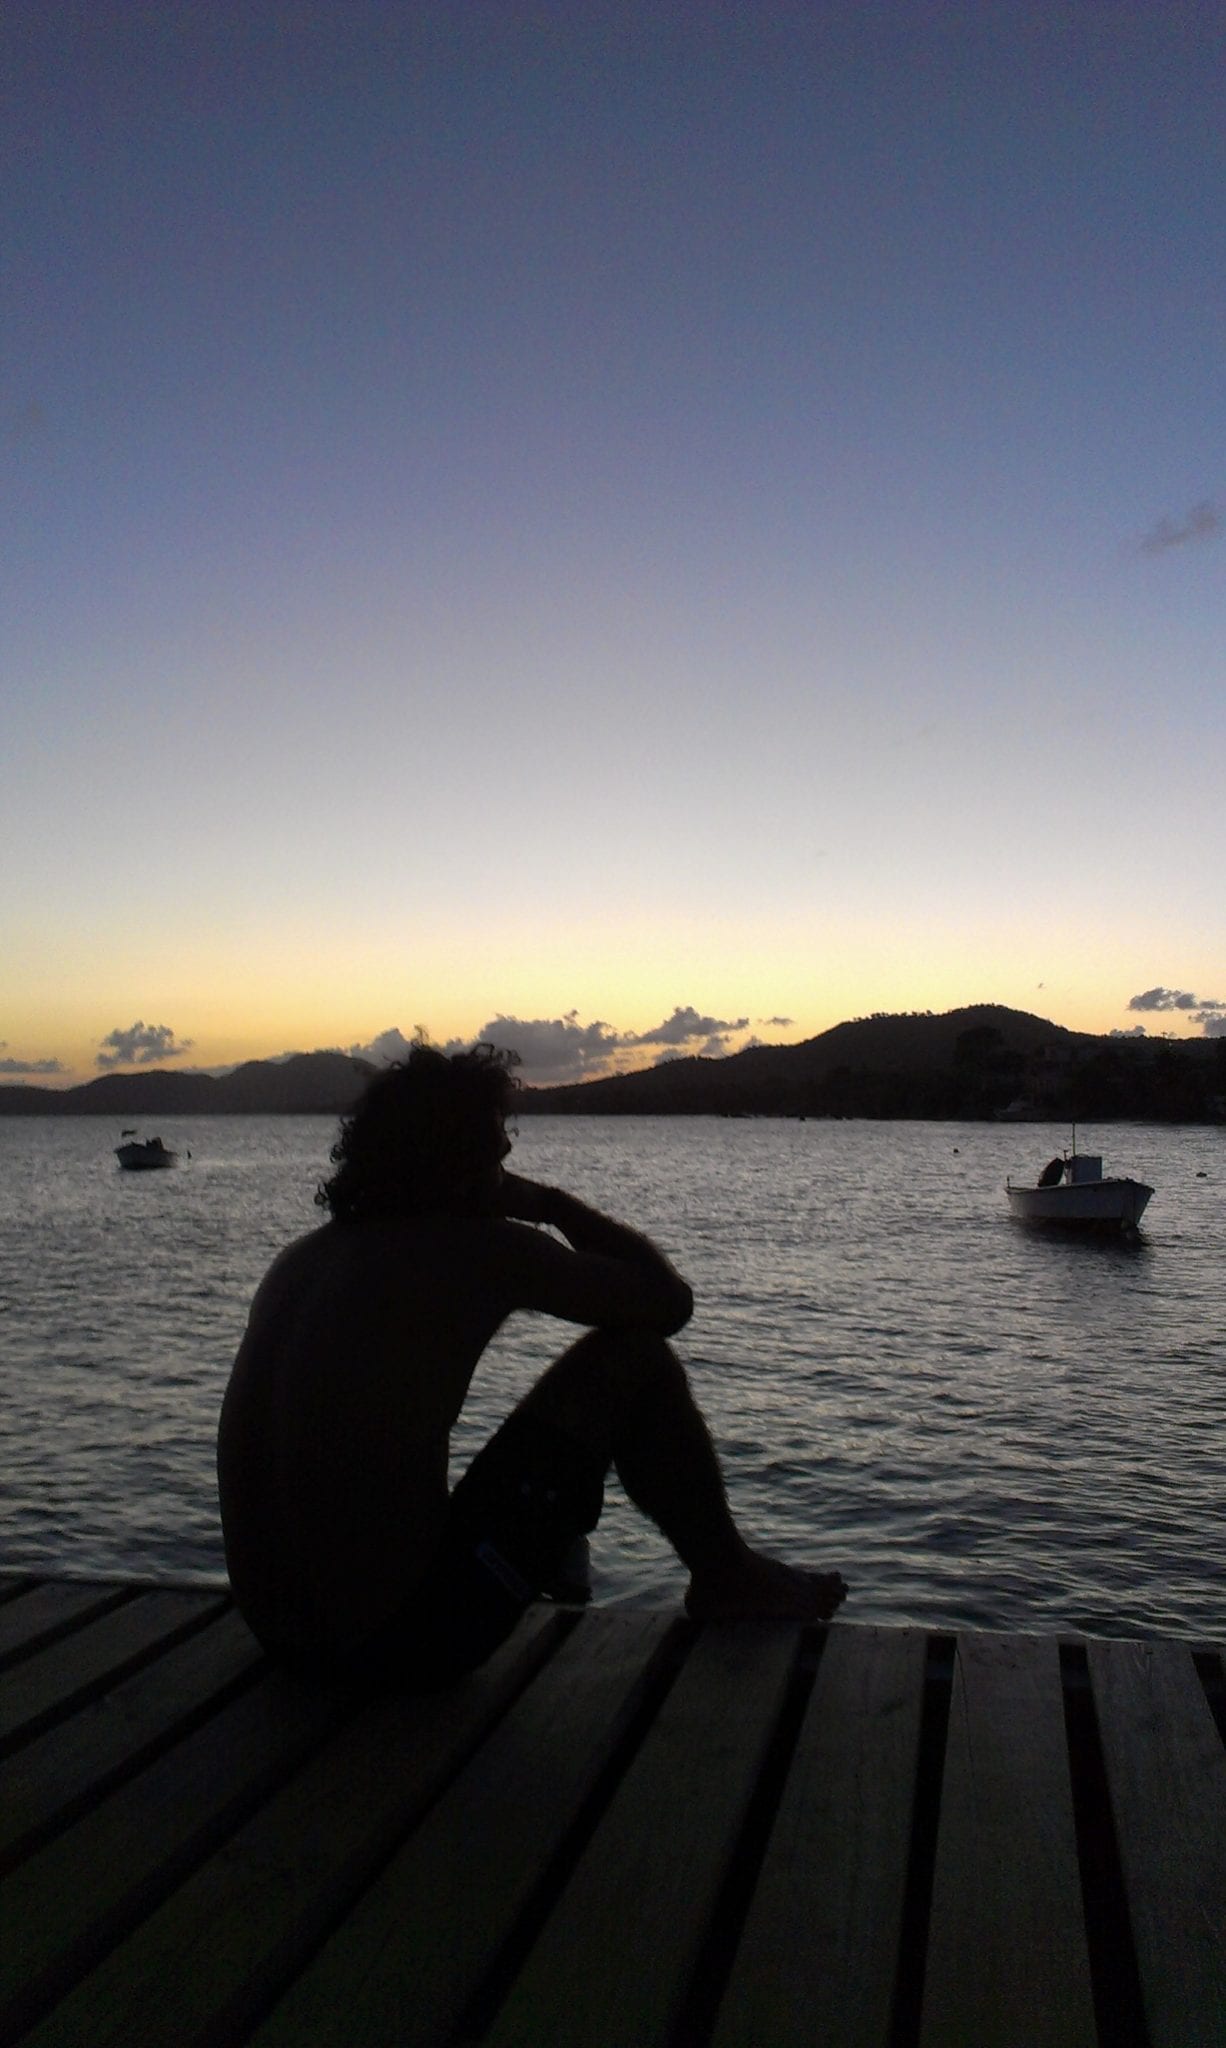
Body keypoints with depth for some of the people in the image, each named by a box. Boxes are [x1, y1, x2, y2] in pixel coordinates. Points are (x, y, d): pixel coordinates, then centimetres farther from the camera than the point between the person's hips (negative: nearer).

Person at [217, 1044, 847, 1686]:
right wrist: (551, 1203, 11)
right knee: (635, 1356, 2)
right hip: (409, 1639, -7)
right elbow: (669, 1301, 0)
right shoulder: (481, 1248, -12)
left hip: (275, 1632, 7)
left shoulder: (299, 1259, 8)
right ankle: (727, 1576, 23)